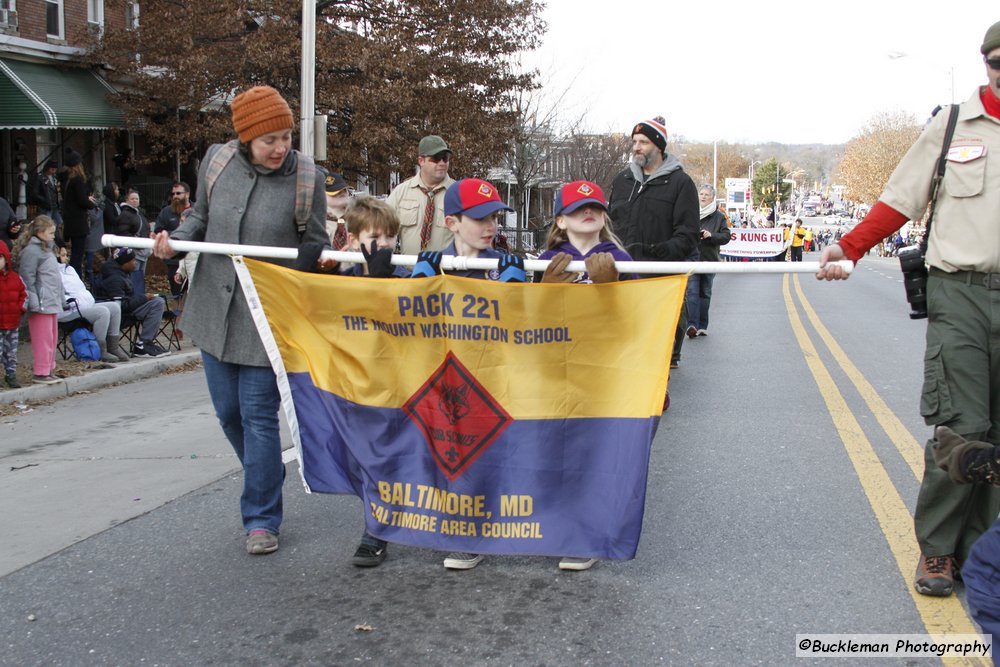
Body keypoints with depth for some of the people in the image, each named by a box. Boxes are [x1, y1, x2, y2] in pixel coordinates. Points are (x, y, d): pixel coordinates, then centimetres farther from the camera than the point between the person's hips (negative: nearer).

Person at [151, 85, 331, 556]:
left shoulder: (306, 176, -11)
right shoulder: (217, 161, -2)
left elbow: (315, 244, -1)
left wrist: (323, 260, -23)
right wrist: (174, 240, -4)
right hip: (215, 310, 5)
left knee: (259, 415, -3)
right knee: (228, 411, 15)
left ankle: (261, 518, 10)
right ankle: (267, 478, 41)